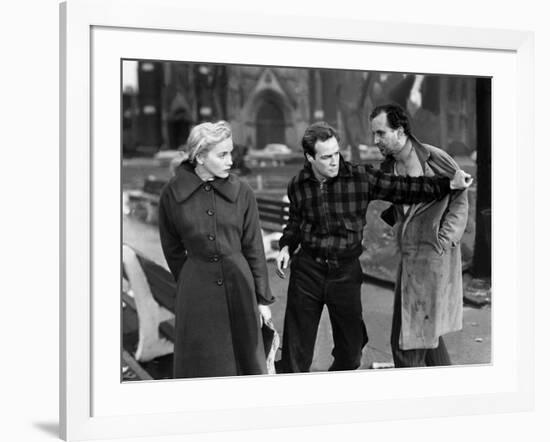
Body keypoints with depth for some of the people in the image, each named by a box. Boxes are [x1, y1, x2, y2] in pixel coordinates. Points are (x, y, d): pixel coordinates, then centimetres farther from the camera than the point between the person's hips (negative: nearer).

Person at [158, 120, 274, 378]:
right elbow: (172, 250, 7)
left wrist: (263, 299, 4)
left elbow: (254, 249, 3)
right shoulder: (172, 194, -5)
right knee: (202, 365, 7)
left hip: (239, 286, 1)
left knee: (245, 356, 9)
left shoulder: (242, 193, -1)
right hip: (196, 293, -1)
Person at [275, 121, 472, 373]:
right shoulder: (298, 186, 0)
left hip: (346, 270, 0)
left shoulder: (360, 178, -7)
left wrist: (448, 184, -12)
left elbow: (403, 189, -5)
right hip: (307, 270, 0)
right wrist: (286, 246, -2)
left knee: (351, 348, 9)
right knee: (296, 349, 2)